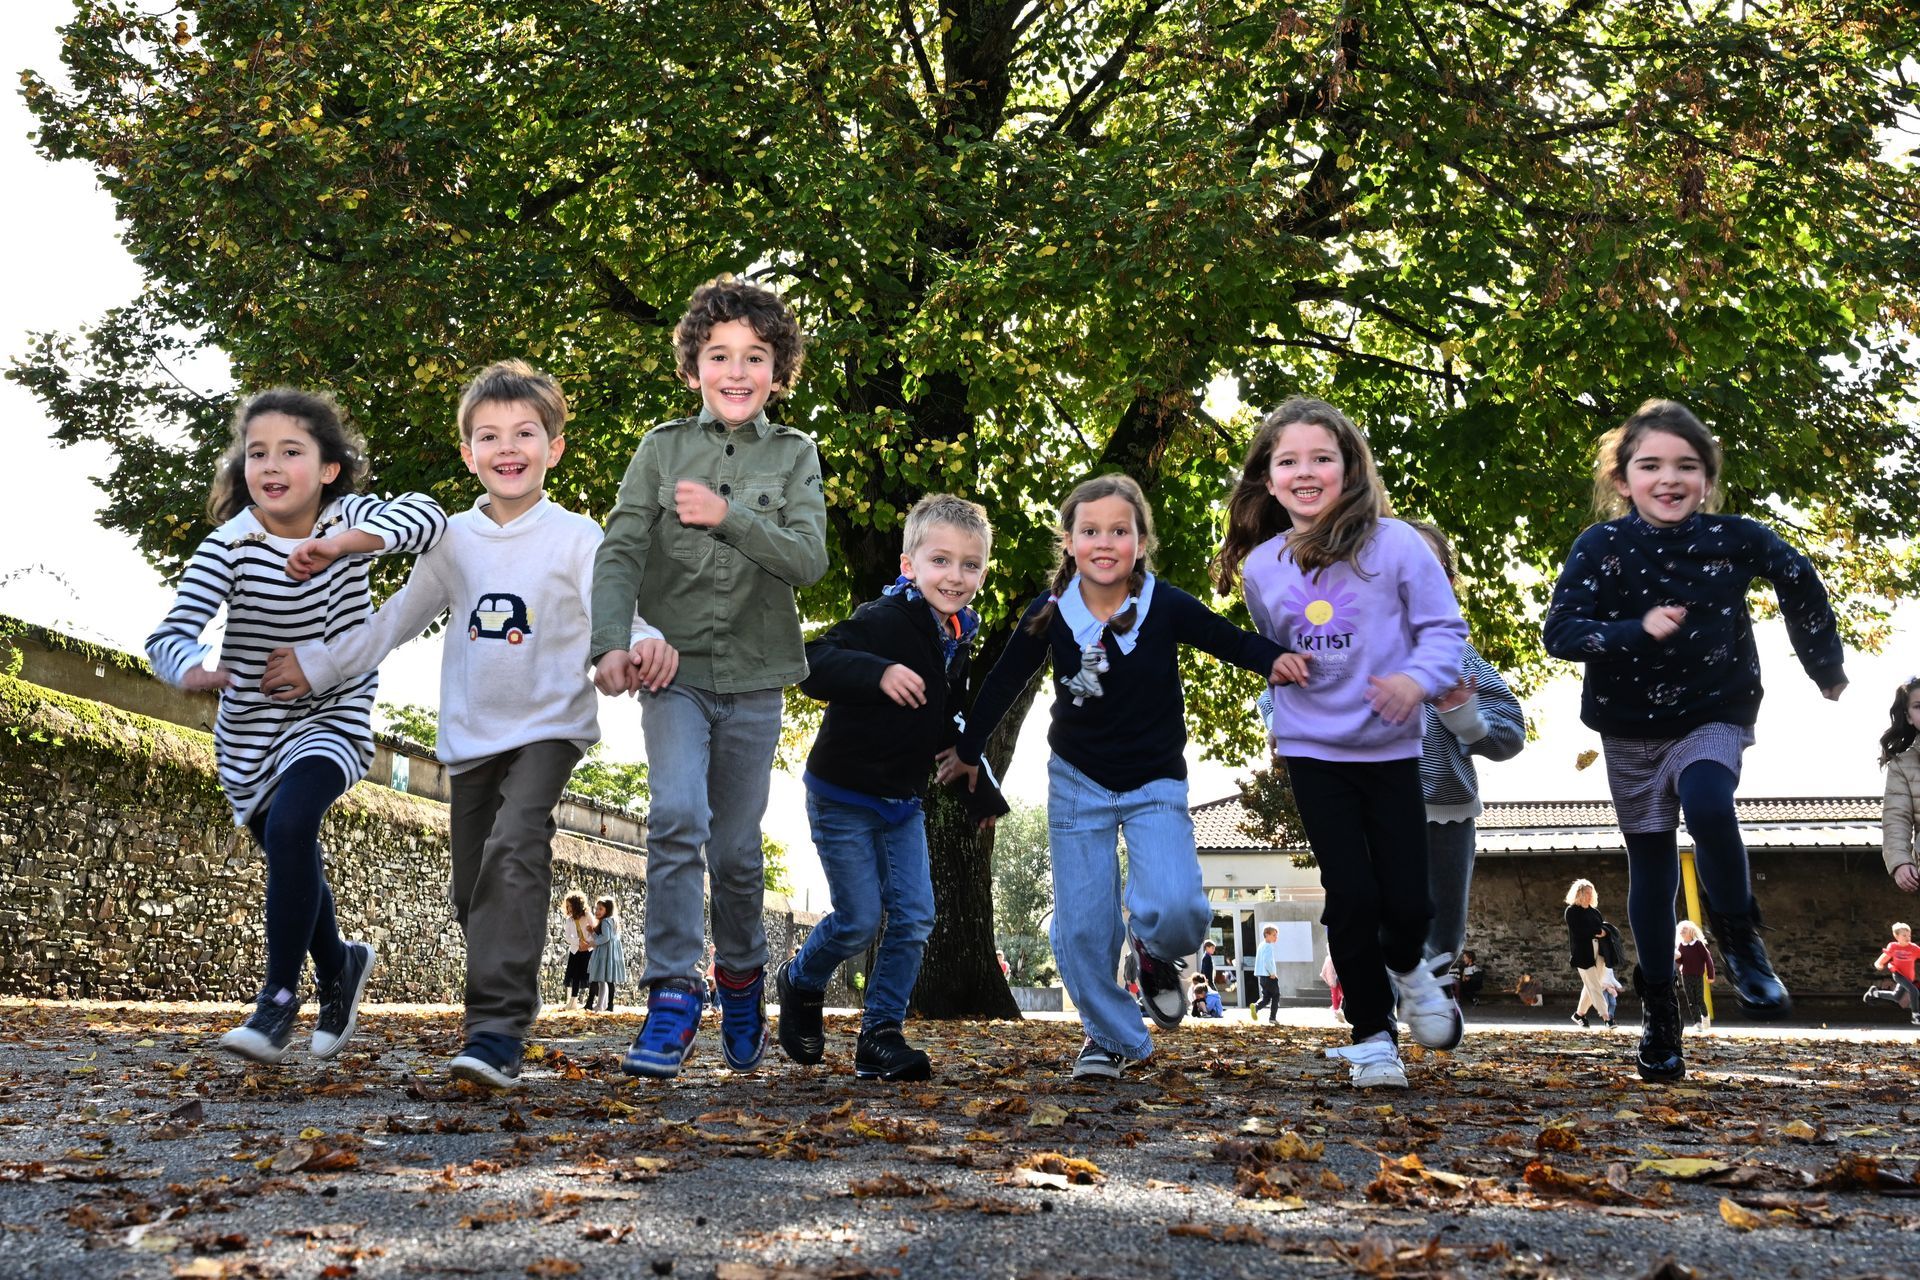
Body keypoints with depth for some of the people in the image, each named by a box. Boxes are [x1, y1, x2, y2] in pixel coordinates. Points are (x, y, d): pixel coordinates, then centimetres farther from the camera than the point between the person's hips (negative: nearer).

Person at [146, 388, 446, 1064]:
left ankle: (279, 1000, -17)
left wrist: (340, 544, -45)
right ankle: (339, 968, 46)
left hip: (333, 717, -2)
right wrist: (188, 668, -48)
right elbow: (171, 632, -24)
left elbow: (427, 515, -31)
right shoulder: (229, 546, -15)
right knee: (295, 869, 16)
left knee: (288, 826, -28)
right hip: (251, 730, 2)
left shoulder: (347, 519, -13)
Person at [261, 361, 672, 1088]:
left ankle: (496, 1032, -31)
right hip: (470, 735, 5)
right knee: (473, 889, 9)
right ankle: (504, 1004, 30)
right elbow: (396, 621, 16)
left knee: (515, 852, -25)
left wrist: (644, 643, -40)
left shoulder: (577, 537, -4)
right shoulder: (454, 541, 8)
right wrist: (316, 665, 12)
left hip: (548, 726, -5)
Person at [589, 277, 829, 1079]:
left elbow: (809, 560, -7)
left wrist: (729, 516, -21)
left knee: (736, 847, 8)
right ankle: (671, 997, -14)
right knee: (676, 817, -21)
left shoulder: (795, 456, 5)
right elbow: (621, 552, -5)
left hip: (753, 679, 1)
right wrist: (610, 642, -21)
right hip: (676, 670, -1)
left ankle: (742, 974, 33)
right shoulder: (663, 449, 3)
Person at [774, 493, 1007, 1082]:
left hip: (904, 802, 7)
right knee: (860, 919, -4)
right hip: (842, 795, -7)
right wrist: (878, 674, -47)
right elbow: (814, 665, -32)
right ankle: (800, 984, 26)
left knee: (914, 918, 0)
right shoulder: (882, 620, -20)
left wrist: (981, 792, 17)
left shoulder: (958, 641, 4)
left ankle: (881, 1036, 9)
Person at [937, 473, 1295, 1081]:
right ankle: (1111, 1036, 22)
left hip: (1155, 784, -1)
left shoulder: (1167, 607, -17)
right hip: (1078, 783, 2)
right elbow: (1004, 682, 3)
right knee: (1081, 927, 0)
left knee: (1176, 910, -21)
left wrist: (1275, 660, -27)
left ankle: (1154, 953, 15)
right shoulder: (1050, 614, -12)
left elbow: (1231, 640, -6)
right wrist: (968, 748, 14)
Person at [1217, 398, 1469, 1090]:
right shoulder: (1261, 568, 0)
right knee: (1351, 897, -3)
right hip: (1312, 752, 1)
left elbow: (1446, 627, -10)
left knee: (1407, 896, 1)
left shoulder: (1395, 544, -11)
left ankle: (1407, 967, 37)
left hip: (1391, 748, -1)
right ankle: (1371, 1037, 14)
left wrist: (1420, 678, -27)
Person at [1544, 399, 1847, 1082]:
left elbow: (1800, 581, 9)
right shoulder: (1600, 547, -12)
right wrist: (1637, 629, -34)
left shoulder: (1735, 538, -10)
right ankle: (1659, 1013, 24)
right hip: (1631, 730, 1)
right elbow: (1559, 631, -20)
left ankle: (1739, 940, -5)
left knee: (1708, 808, -30)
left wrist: (1825, 662, 16)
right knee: (1651, 868, 9)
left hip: (1713, 718, -1)